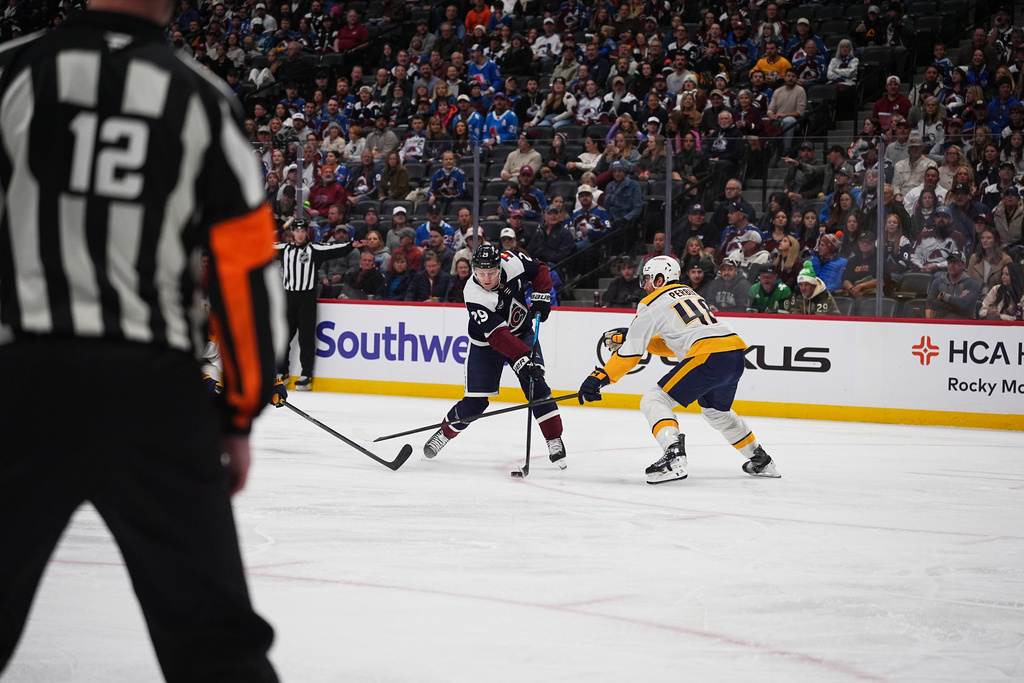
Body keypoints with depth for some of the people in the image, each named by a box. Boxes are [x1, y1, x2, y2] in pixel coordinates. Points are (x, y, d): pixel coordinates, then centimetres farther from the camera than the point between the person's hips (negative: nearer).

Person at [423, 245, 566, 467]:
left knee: (535, 385, -12)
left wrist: (541, 296, -15)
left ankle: (555, 441, -4)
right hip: (487, 343, -3)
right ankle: (444, 433, 21)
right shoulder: (473, 295, -32)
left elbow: (539, 270, 0)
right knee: (475, 401, -3)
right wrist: (521, 358, -44)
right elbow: (498, 336, -37)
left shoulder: (512, 262, -22)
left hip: (522, 333, 3)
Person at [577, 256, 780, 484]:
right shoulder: (688, 293, 28)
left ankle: (674, 457, -23)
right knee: (716, 411, 34)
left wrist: (598, 379, 5)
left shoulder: (652, 304, 4)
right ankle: (761, 461, 42)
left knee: (654, 402, -3)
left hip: (709, 357, -9)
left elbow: (631, 354, 1)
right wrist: (633, 337, 30)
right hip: (736, 355, 9)